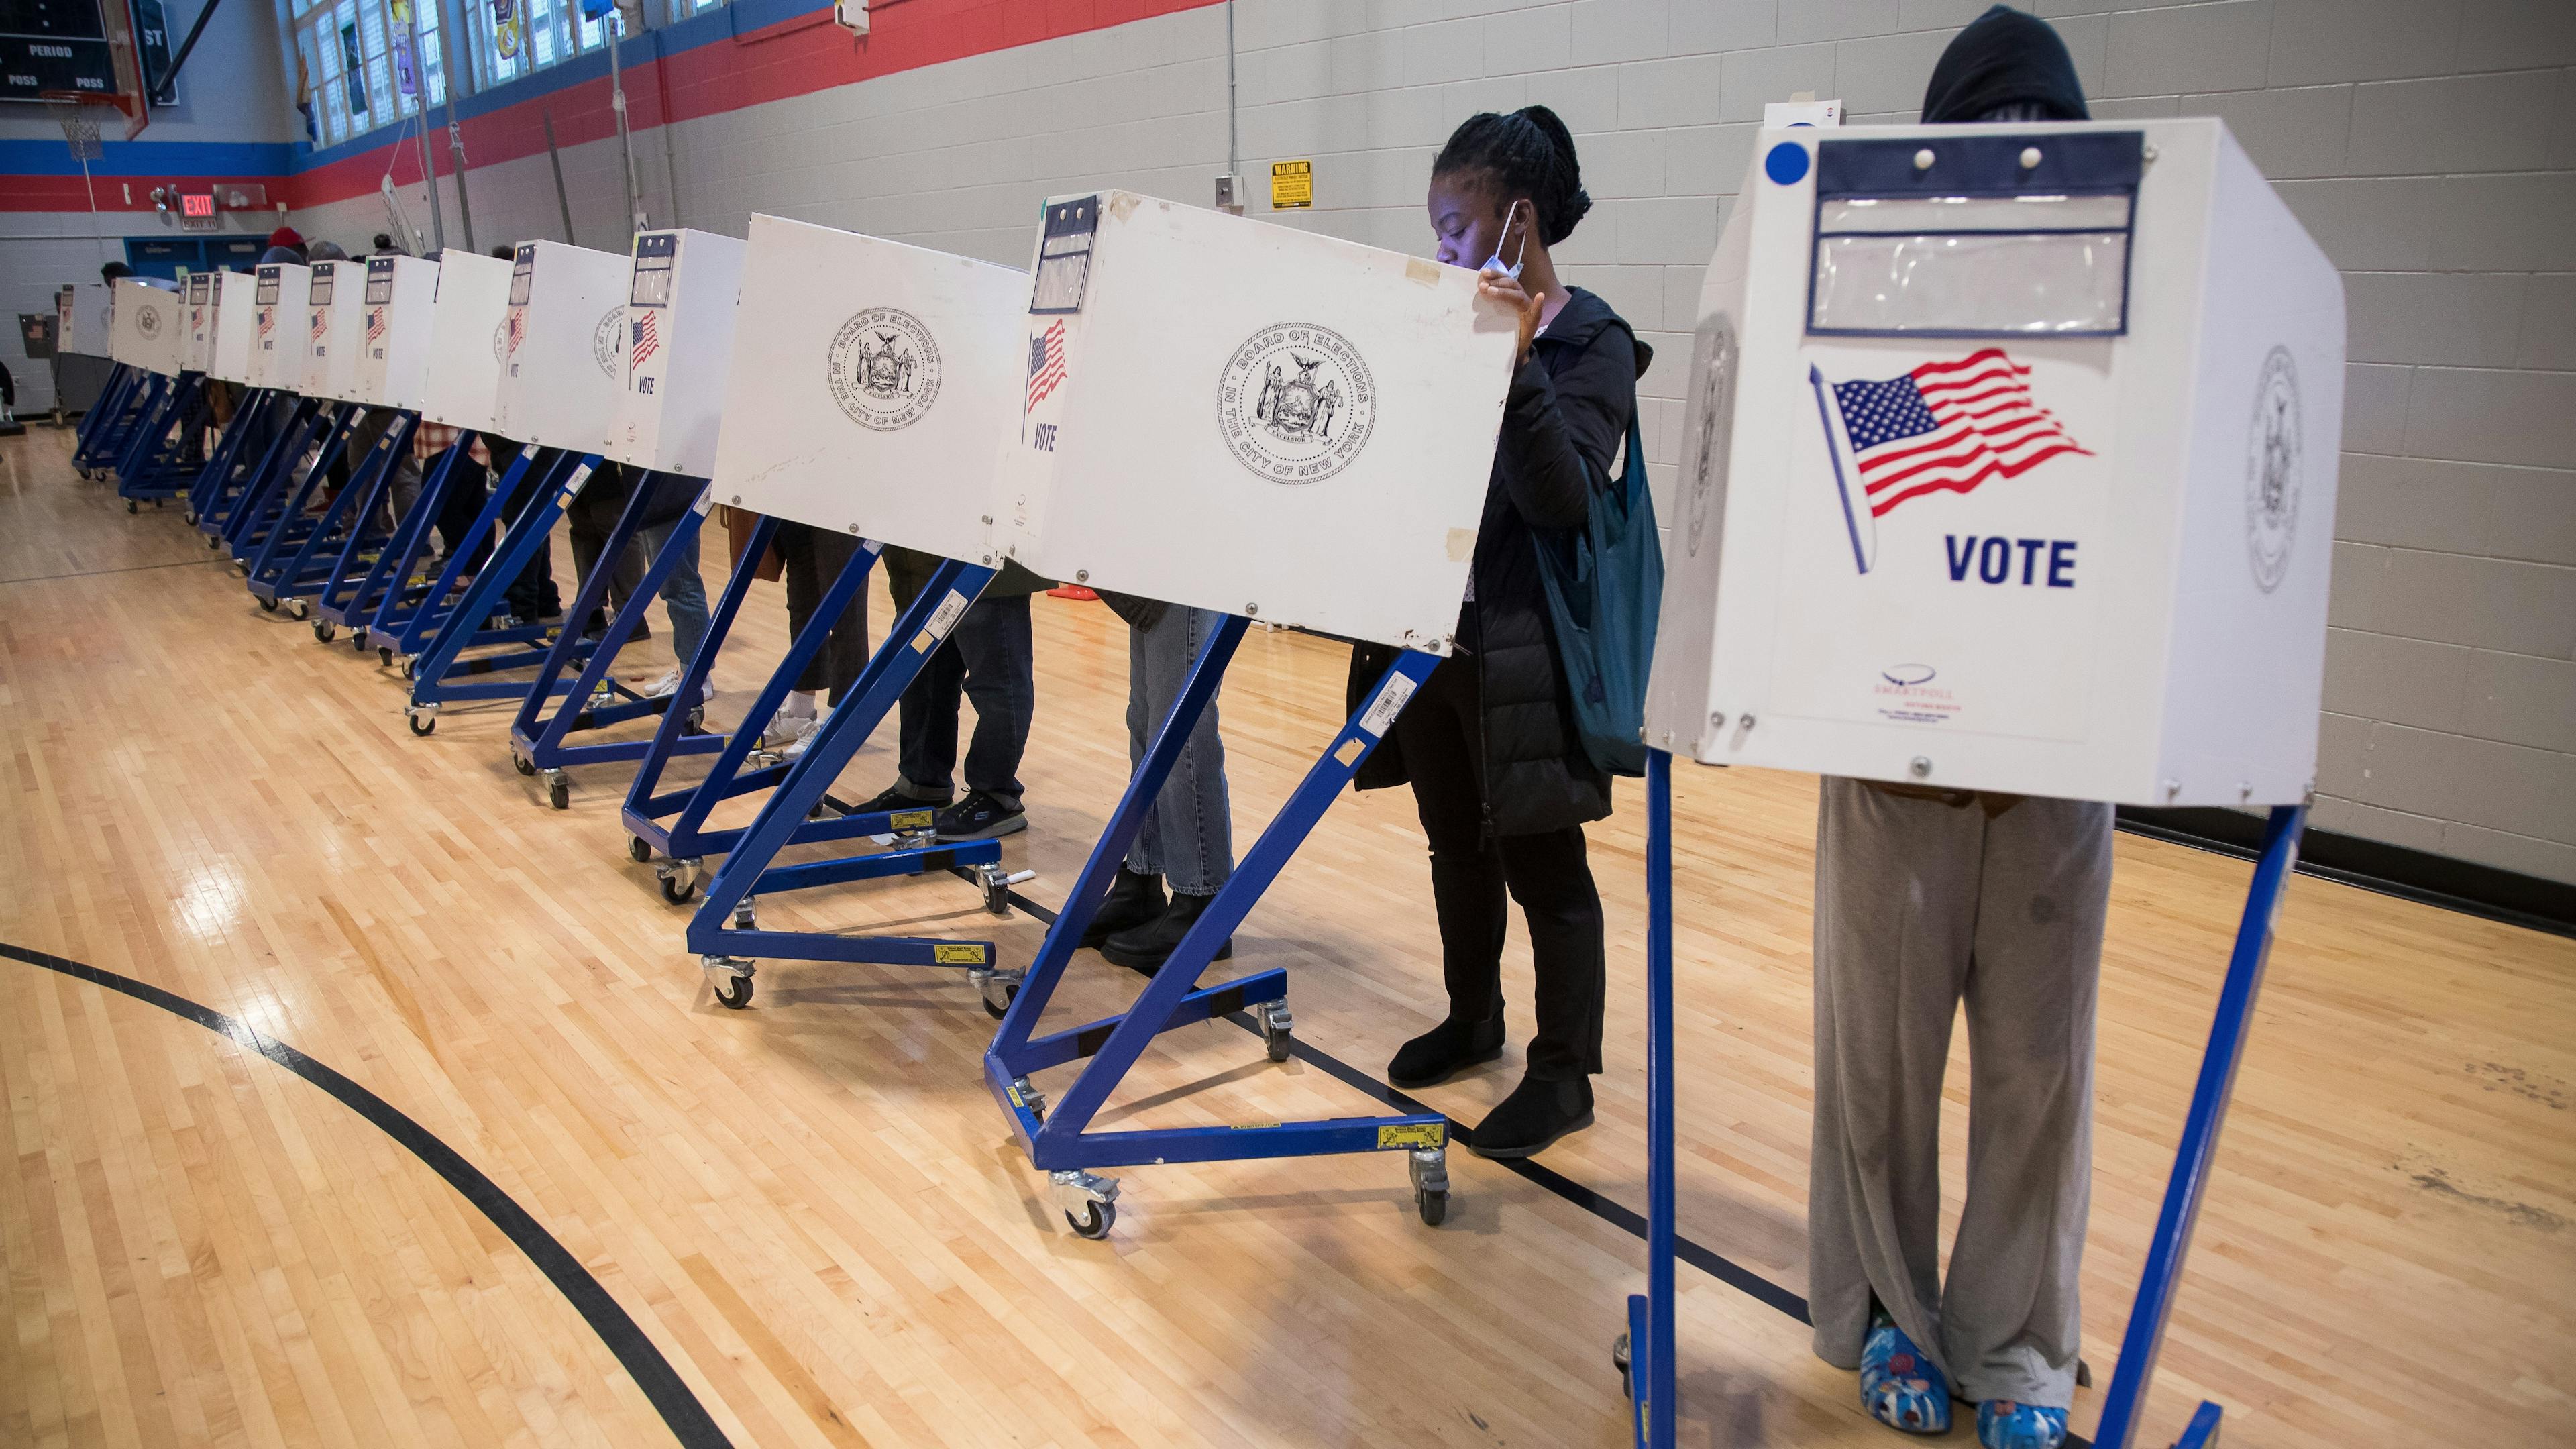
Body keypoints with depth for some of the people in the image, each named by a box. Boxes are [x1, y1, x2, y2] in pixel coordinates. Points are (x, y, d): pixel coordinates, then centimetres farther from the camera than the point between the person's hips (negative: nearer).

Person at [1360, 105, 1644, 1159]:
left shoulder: (1592, 342, -10)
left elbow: (1563, 498, -22)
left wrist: (1514, 362, -29)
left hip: (1523, 647, -7)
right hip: (1432, 630, 7)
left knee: (1540, 862, 3)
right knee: (1456, 840, 19)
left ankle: (1562, 1073, 18)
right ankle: (1472, 1017, 38)